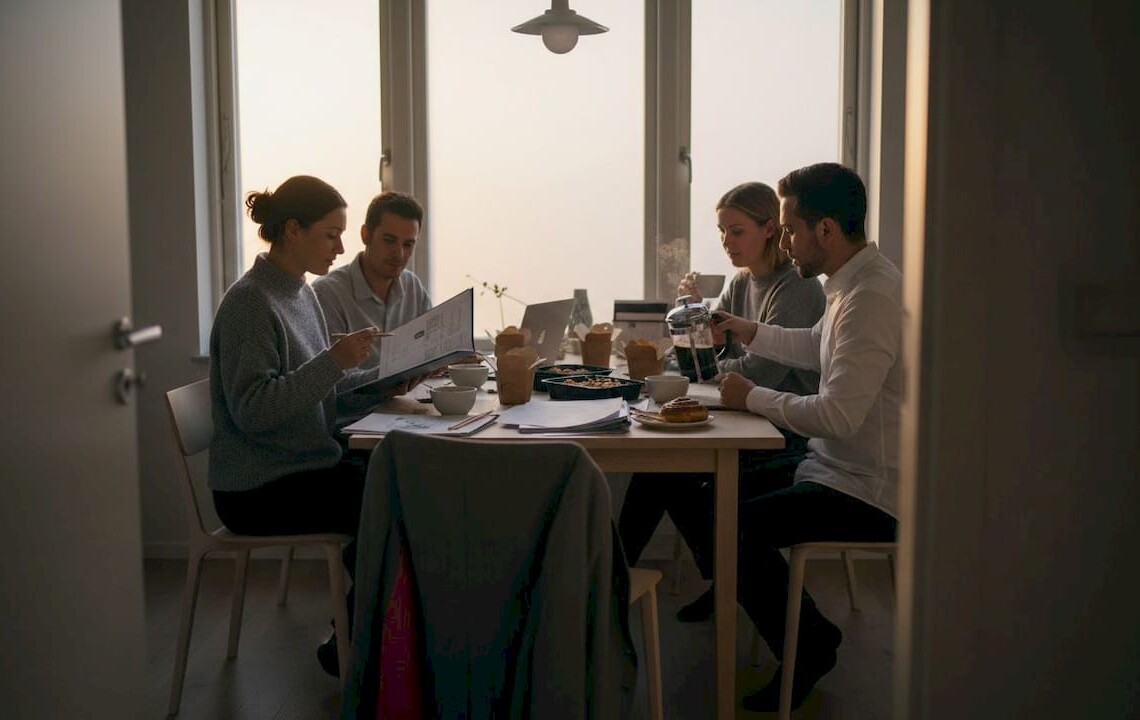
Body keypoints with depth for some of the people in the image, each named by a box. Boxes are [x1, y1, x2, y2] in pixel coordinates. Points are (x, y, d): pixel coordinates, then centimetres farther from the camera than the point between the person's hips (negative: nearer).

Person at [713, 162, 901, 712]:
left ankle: (808, 651, 6)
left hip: (867, 495, -10)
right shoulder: (856, 280, 7)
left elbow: (837, 416, -29)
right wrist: (751, 333, 16)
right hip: (842, 467, 10)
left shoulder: (871, 297, -25)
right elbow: (815, 346, 27)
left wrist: (752, 398, -17)